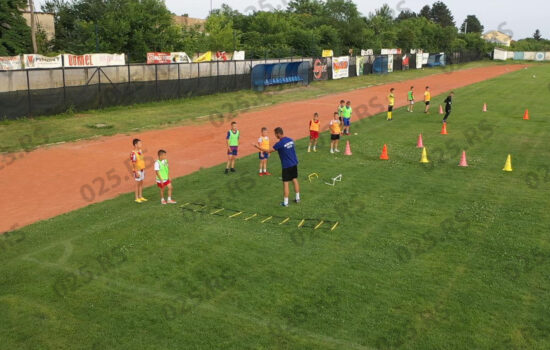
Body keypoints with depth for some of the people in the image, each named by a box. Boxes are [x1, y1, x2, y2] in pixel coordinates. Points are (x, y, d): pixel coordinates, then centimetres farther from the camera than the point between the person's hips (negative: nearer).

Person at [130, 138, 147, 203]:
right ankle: (137, 198, 12)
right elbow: (133, 164, -19)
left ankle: (141, 197, 25)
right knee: (138, 184, 1)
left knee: (141, 183, 14)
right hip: (137, 170, -8)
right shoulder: (133, 153, -19)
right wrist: (136, 172, -20)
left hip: (142, 170, 8)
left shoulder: (140, 151, 6)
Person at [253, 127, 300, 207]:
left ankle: (285, 202, 5)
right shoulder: (290, 140, 3)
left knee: (286, 183, 0)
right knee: (295, 180, 17)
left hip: (286, 166, -7)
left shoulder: (280, 144, -18)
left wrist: (258, 147, -6)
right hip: (294, 164, 7)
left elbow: (269, 151, -14)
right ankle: (297, 198, 25)